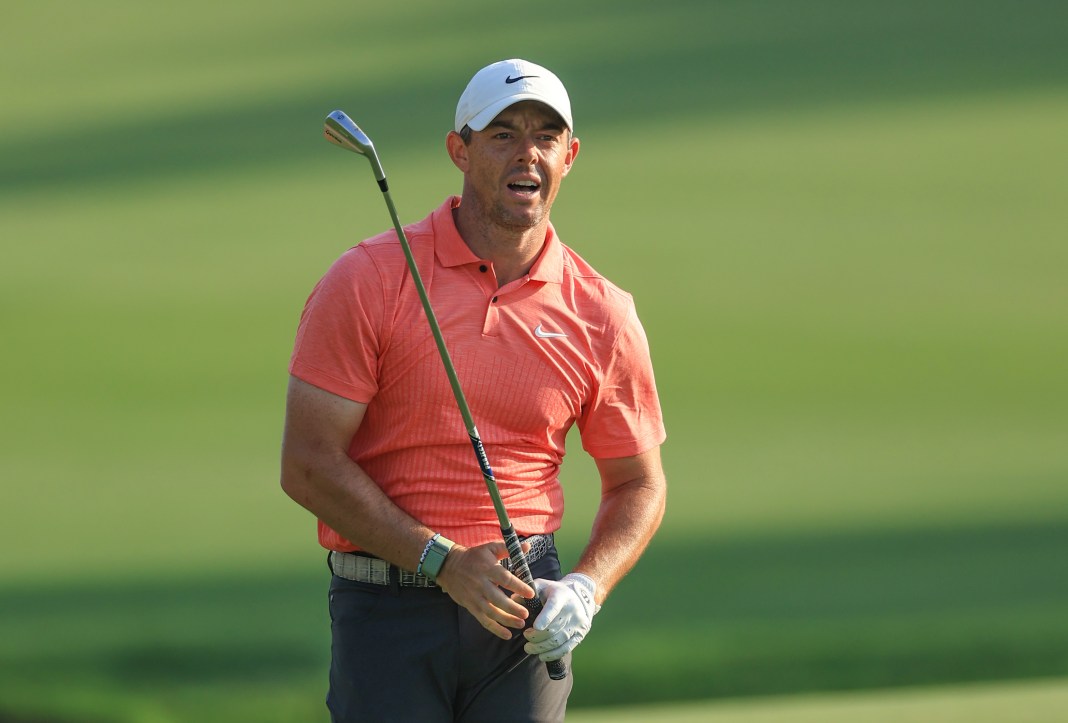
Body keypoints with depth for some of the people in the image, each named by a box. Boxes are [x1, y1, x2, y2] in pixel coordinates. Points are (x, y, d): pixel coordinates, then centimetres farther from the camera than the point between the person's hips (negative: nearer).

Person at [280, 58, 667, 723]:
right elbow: (309, 464, -8)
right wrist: (445, 562, -15)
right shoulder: (371, 281, -4)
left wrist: (585, 590, -6)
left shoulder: (601, 315, 4)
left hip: (524, 612, 2)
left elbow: (638, 482, 13)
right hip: (388, 612, -2)